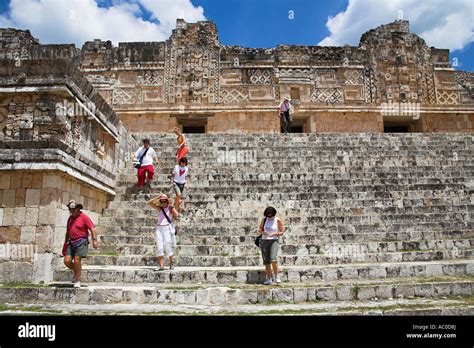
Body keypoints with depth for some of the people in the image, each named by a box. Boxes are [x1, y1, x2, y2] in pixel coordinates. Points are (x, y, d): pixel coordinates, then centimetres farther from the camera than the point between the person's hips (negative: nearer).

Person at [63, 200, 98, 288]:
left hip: (81, 242, -6)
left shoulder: (84, 217, -4)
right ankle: (77, 271, 26)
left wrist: (94, 240, -21)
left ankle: (77, 281, 0)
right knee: (67, 261, -3)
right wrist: (66, 243, 26)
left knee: (76, 260, -13)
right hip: (72, 242, 6)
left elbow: (92, 229, -10)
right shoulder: (70, 218, 16)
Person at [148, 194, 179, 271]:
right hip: (159, 228, 4)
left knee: (167, 247, -7)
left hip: (167, 228, -4)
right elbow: (149, 203, 8)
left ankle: (171, 262, 16)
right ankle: (161, 266, -2)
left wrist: (171, 207, -10)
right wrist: (157, 197, 1)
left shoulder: (170, 208, 2)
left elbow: (177, 215, -15)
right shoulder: (160, 208, 12)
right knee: (159, 247, -3)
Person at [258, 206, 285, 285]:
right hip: (264, 241, 3)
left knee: (273, 259, -20)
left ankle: (276, 276, -2)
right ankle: (269, 278, 10)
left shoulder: (278, 220, -4)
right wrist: (262, 232, -10)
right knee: (266, 261, 1)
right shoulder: (264, 219, 5)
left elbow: (282, 232, -1)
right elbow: (259, 229, 12)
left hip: (274, 241, -3)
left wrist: (275, 234, -19)